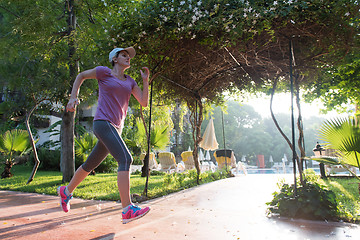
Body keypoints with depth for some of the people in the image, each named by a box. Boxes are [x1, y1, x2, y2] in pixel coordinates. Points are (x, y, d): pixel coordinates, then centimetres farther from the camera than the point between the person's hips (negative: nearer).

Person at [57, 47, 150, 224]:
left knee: (91, 164, 18)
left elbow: (144, 102, 10)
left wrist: (145, 80, 5)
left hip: (116, 128, 7)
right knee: (126, 159, -24)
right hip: (102, 123, -7)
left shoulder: (130, 82, 17)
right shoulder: (104, 72, 2)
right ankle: (128, 210, -26)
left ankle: (66, 191, 41)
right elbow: (81, 76, 16)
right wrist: (73, 97, 4)